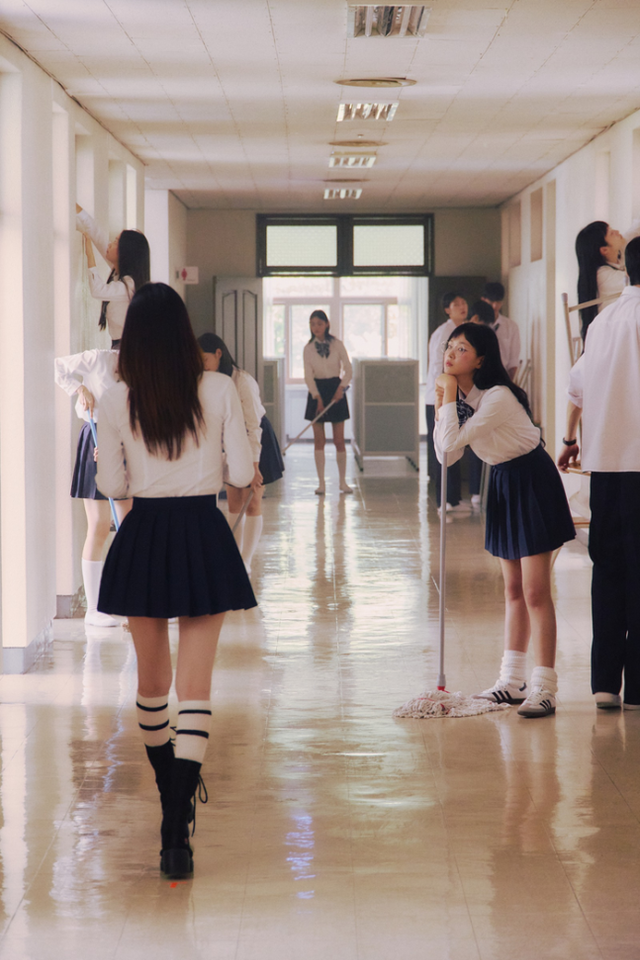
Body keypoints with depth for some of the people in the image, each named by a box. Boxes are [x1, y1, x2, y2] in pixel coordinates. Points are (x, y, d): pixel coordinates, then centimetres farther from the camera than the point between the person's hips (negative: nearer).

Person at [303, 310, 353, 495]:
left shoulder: (337, 345, -1)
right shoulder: (308, 349, 0)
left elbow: (348, 369, -3)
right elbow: (308, 375, -4)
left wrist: (341, 387, -19)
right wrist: (317, 397, -15)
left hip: (336, 389, -1)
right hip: (317, 391, 1)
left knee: (339, 440, 0)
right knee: (319, 440, 0)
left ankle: (343, 481, 10)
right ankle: (321, 482, 5)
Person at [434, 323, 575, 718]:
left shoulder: (498, 397, -24)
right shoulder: (464, 396, 4)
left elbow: (452, 441, -30)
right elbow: (447, 453, 1)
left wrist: (450, 395, -21)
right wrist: (443, 401, -5)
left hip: (532, 481, -9)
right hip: (503, 482, 9)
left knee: (535, 591, -9)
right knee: (513, 590, 14)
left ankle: (544, 690, -7)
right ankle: (513, 682, 22)